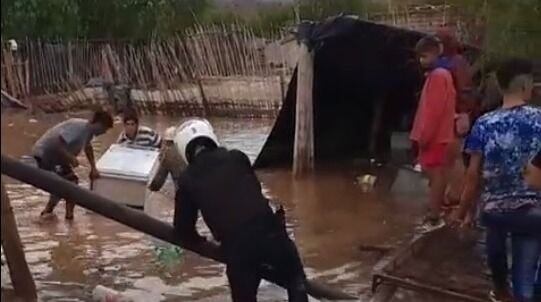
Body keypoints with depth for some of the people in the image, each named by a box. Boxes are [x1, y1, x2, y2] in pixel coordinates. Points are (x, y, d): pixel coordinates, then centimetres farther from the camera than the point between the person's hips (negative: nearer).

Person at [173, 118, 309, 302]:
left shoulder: (187, 179, 10)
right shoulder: (237, 157, 13)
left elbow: (183, 228, 14)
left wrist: (200, 241, 35)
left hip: (235, 246, -1)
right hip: (270, 231, 1)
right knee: (296, 281, 24)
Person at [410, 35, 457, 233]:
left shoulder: (438, 76, -14)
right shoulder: (435, 75, 17)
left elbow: (435, 109, -20)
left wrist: (424, 136, -19)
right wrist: (419, 135, 18)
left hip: (435, 136, -10)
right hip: (434, 135, 10)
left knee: (435, 174, -6)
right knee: (435, 173, 13)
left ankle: (434, 218, -2)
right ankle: (434, 214, 20)